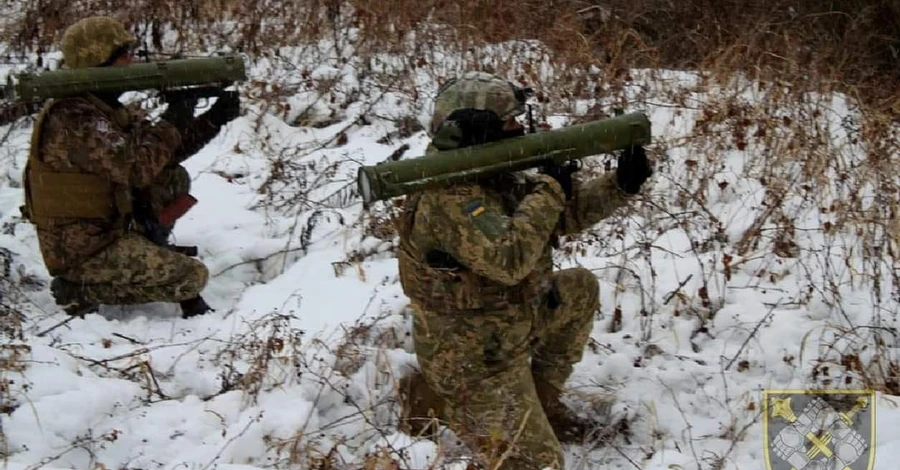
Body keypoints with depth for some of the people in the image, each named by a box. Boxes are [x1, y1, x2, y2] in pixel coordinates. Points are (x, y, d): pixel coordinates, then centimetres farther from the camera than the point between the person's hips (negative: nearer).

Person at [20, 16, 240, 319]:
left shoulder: (105, 108, 8)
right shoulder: (72, 117, -23)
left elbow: (163, 152, 9)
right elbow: (136, 166, -30)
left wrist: (213, 120, -1)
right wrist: (173, 122, -16)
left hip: (105, 228, 9)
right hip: (81, 250, -9)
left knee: (175, 179, 11)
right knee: (193, 277, -13)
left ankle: (150, 254, 15)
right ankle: (81, 290, -5)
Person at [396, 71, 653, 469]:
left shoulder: (494, 176, 2)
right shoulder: (448, 198, -28)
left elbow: (564, 212, 8)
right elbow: (509, 258, -37)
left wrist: (622, 183, -8)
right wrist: (549, 190, -26)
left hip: (508, 325, 9)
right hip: (474, 359, -9)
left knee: (581, 288, 22)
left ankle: (541, 398, 25)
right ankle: (433, 401, 7)